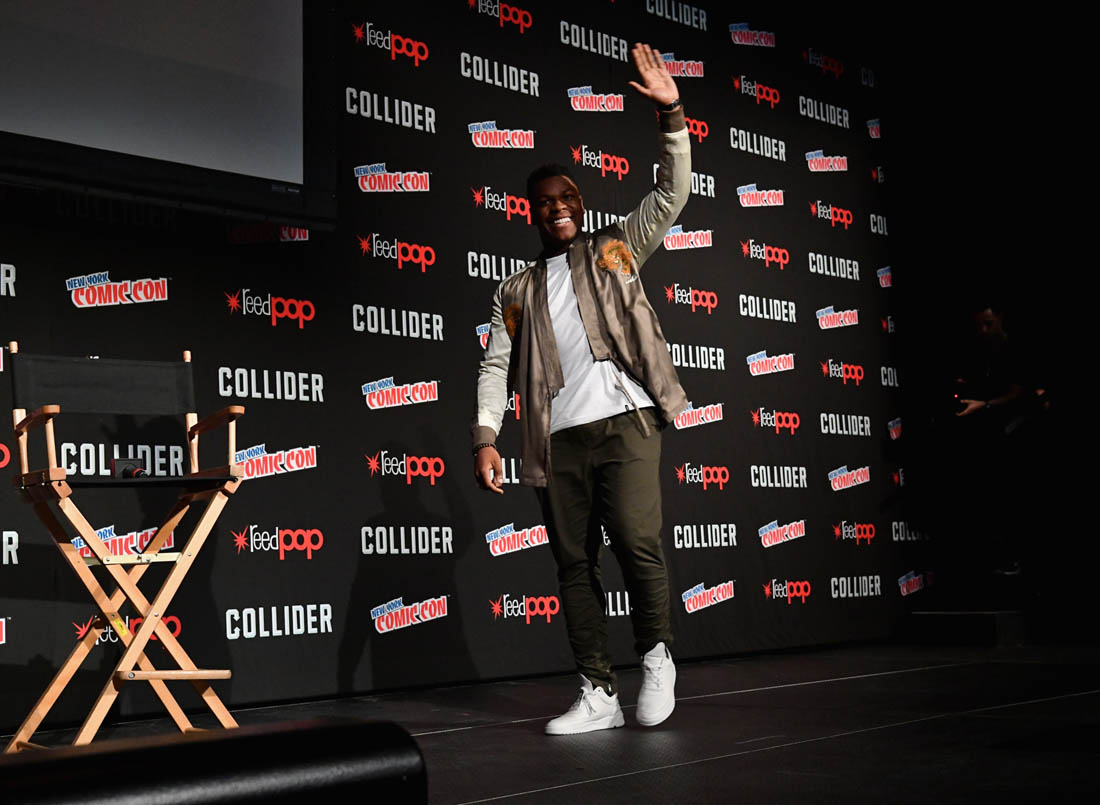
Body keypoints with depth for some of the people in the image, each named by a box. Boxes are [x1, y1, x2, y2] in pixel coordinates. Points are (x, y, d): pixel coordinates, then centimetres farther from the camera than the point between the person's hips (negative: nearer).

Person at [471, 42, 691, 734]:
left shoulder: (616, 249, 17)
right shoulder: (517, 291, 21)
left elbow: (673, 192, 8)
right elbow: (497, 367, 12)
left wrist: (670, 114, -3)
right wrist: (486, 437, -2)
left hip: (626, 420, -3)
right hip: (558, 437, 3)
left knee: (638, 541, -17)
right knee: (575, 562, 2)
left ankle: (657, 656, 6)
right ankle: (599, 694, 7)